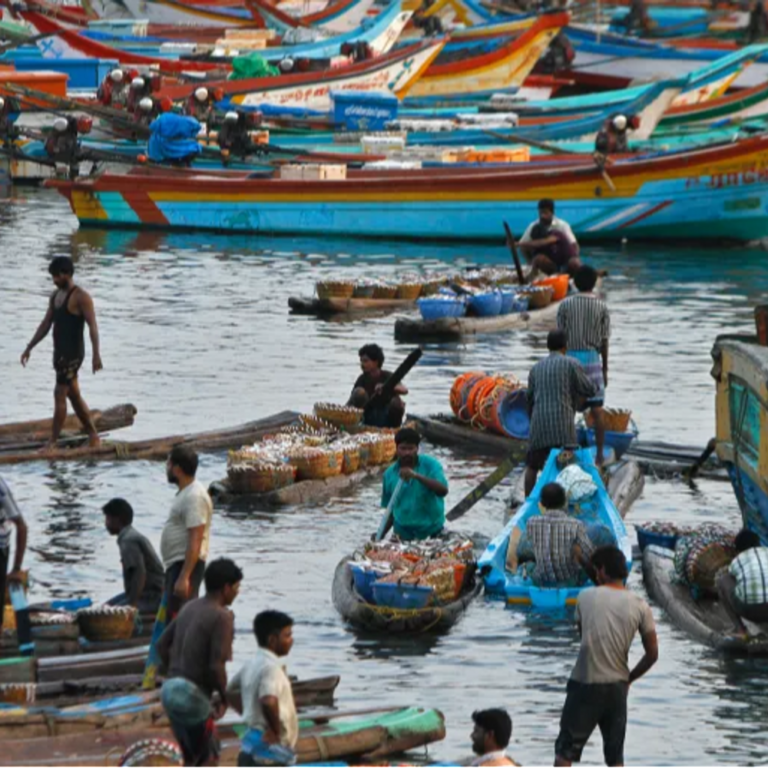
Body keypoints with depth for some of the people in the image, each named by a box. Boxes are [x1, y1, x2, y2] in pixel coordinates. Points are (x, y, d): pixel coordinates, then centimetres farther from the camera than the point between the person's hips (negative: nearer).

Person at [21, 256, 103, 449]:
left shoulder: (81, 297, -13)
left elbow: (92, 326, -19)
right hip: (60, 352, 9)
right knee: (74, 396, 13)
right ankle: (93, 436, 21)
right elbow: (46, 324, 19)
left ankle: (52, 443, -10)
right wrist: (29, 348, 17)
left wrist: (96, 354, -28)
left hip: (73, 352, -9)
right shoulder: (56, 296, 13)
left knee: (60, 395, -10)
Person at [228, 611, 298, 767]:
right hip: (269, 750, -10)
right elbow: (268, 701, -34)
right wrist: (276, 729, -19)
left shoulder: (251, 665, 11)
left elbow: (230, 691, 27)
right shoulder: (270, 667, -17)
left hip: (252, 747, 10)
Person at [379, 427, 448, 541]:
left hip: (431, 532, -2)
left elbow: (443, 491, -21)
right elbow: (389, 509, 12)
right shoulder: (390, 474, 4)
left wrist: (416, 476, -31)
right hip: (403, 535, 2)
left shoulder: (430, 465, -6)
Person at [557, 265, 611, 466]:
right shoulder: (602, 307, -1)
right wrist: (605, 370, 10)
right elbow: (604, 341, 1)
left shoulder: (566, 305, -2)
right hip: (593, 359, 0)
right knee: (597, 410, 3)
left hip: (570, 359, 0)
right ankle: (599, 455, 3)